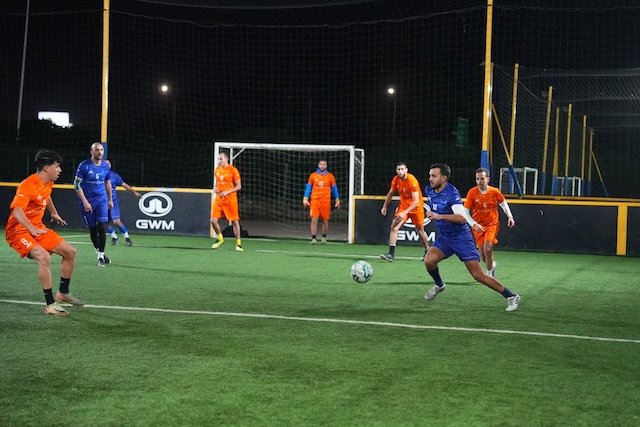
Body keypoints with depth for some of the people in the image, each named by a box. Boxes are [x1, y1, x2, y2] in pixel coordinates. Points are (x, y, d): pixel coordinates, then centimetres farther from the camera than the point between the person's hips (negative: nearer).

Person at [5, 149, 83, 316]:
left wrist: (54, 213, 35)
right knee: (44, 257, -31)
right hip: (19, 230, -9)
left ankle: (63, 293, 22)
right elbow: (17, 210, -36)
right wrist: (33, 229, -45)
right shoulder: (28, 185, -24)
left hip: (38, 228, 9)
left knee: (70, 252, 6)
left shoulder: (48, 183, 5)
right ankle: (50, 304, -23)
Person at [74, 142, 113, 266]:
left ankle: (101, 255, -2)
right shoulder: (84, 165, -10)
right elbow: (77, 185, -10)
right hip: (88, 202, -2)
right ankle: (97, 250, 27)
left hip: (102, 200, 2)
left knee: (102, 228, -10)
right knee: (93, 229, 6)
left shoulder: (106, 166, 3)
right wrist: (85, 202, -15)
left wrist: (110, 199, 20)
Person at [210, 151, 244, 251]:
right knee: (213, 220, -3)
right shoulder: (217, 170, 9)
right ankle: (220, 238, 21)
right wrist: (215, 188, 1)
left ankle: (238, 243, 12)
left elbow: (239, 186, -8)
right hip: (219, 198, 5)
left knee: (235, 221, 0)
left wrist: (227, 192, -19)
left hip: (230, 199, -5)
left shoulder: (233, 170, -9)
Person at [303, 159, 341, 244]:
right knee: (314, 220, -9)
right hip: (314, 200, 0)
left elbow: (334, 188, 12)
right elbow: (308, 187, 9)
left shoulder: (330, 176, 5)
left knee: (325, 220, 7)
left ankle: (324, 237, 23)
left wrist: (337, 200, 8)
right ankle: (314, 238, -7)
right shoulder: (313, 175, 5)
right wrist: (305, 199, 0)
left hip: (326, 201, 1)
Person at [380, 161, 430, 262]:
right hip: (403, 205, 4)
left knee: (420, 231, 9)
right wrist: (384, 206, 13)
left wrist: (405, 213, -38)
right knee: (394, 227, -15)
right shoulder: (396, 179, -7)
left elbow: (416, 201, -30)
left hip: (416, 207, -4)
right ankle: (391, 254, -20)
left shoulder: (412, 181, -26)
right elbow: (390, 193, 14)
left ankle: (427, 252, 32)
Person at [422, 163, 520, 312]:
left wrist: (439, 216, -46)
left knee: (478, 275, -8)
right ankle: (439, 285, 11)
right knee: (429, 260, -19)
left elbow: (462, 217, -35)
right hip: (443, 238, 6)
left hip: (461, 238, -6)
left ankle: (511, 296, 6)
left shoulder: (451, 193, -22)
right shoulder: (429, 191, 0)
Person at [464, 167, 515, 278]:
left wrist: (510, 216, 2)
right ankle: (492, 264, 38)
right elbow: (466, 210, -13)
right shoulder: (472, 192, -13)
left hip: (492, 224, -1)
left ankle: (489, 273, -3)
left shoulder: (495, 191, -8)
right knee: (483, 256, 3)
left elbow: (503, 203, 11)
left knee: (487, 248, -22)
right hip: (478, 226, 1)